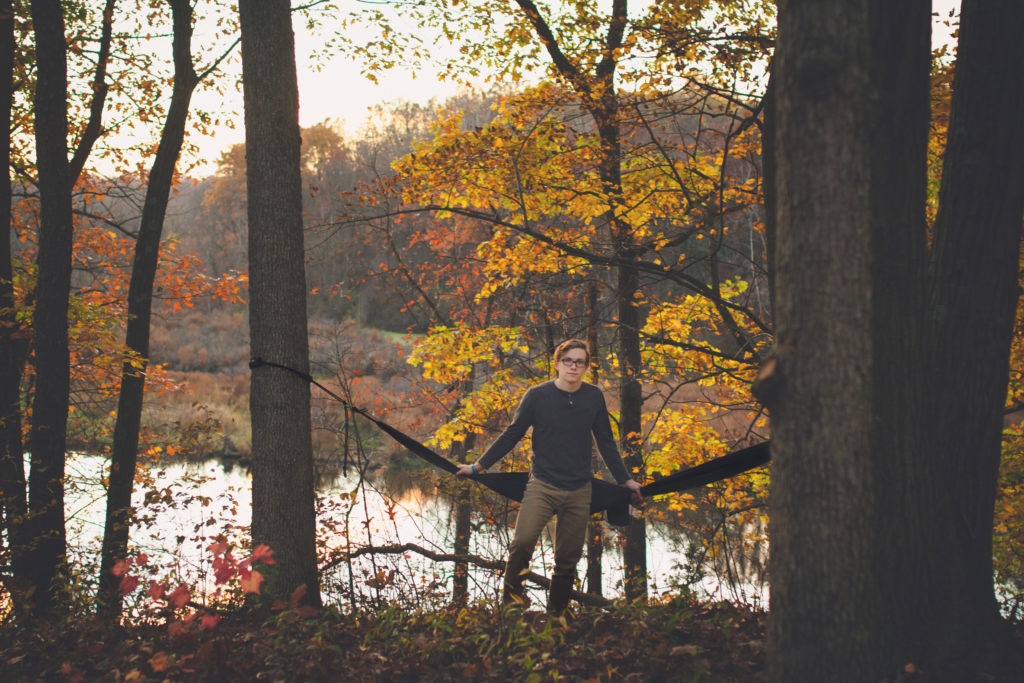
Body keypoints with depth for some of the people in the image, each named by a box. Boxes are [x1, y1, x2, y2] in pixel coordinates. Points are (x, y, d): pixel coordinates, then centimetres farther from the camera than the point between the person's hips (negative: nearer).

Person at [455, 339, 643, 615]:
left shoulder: (594, 397, 5)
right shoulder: (537, 395, -3)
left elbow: (605, 442, 15)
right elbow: (512, 434, 6)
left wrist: (625, 480, 18)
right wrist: (478, 466, 8)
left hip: (579, 490, 3)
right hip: (542, 485, -3)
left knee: (568, 558, 4)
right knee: (523, 541, -22)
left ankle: (556, 613, 19)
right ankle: (511, 598, -1)